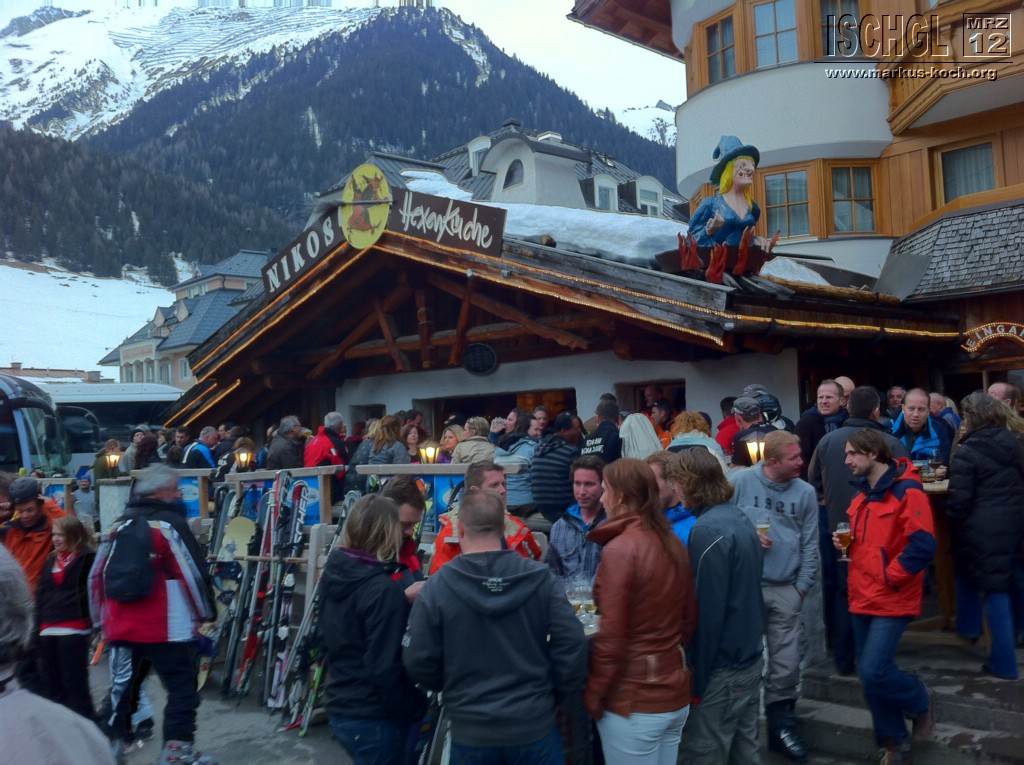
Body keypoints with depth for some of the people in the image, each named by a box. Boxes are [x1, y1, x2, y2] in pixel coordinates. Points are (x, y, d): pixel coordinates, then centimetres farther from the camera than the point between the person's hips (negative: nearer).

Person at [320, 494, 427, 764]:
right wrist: (415, 708, -9)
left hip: (340, 708, 8)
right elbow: (385, 669, -25)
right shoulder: (383, 590, -23)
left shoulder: (335, 574, 2)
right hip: (375, 718, -8)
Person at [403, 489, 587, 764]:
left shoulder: (436, 586, -14)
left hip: (471, 732, -1)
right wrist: (554, 696, 7)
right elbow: (572, 646, -10)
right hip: (535, 727, 1)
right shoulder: (540, 578, -11)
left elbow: (418, 661, -8)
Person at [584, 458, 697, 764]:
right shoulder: (673, 544, 2)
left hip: (634, 701, -7)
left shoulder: (619, 549, -19)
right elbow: (689, 620, 10)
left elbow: (611, 636, -19)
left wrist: (593, 695, -8)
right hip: (675, 693, 7)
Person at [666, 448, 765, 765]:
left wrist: (697, 678, -15)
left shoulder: (708, 530, -21)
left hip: (720, 668, -9)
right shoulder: (741, 520, 7)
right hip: (749, 659, 9)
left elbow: (708, 610, -22)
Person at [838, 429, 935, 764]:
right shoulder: (862, 495, 12)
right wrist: (846, 543, 4)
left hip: (891, 599, -8)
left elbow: (923, 546, -22)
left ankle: (921, 704, 18)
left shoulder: (907, 491, -15)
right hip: (863, 597, 8)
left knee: (873, 671, -12)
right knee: (870, 675, 11)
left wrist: (890, 577, -17)